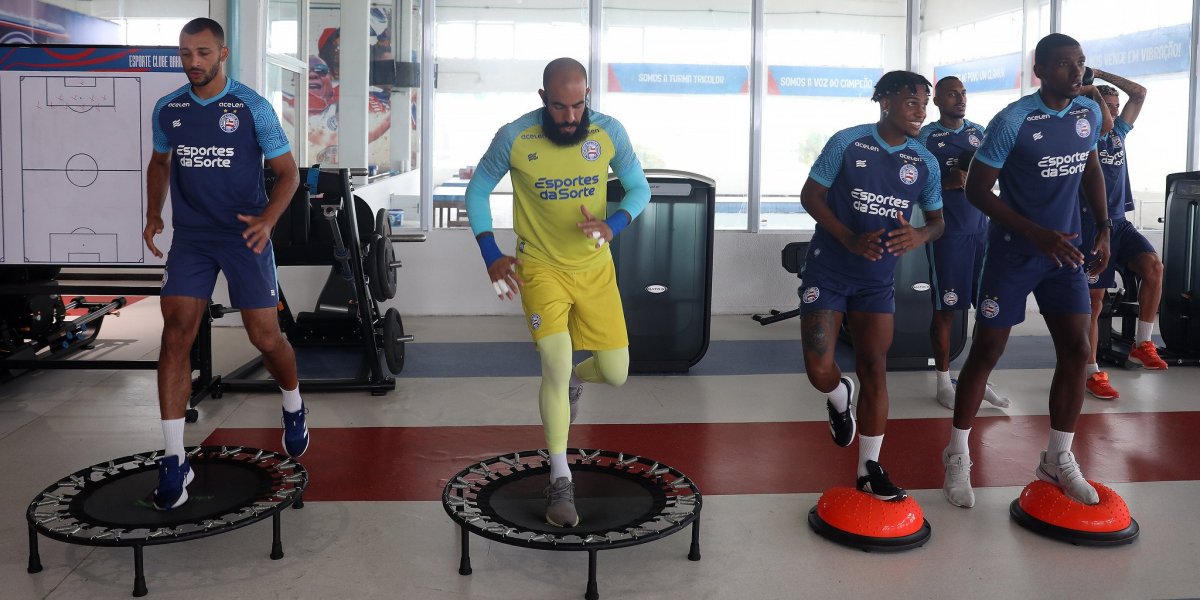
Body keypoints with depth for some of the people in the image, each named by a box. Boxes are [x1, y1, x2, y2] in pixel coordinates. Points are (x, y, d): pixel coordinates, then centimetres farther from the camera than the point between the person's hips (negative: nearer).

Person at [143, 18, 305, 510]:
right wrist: (153, 215, 9)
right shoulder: (167, 109, 5)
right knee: (176, 335, -8)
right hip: (190, 237, 3)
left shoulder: (252, 107, -7)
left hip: (244, 235, -3)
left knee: (266, 338, 0)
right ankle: (174, 459, -2)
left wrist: (268, 219, -19)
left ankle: (294, 409, 33)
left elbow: (288, 171, -3)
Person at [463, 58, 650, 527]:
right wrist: (491, 254, -8)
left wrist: (613, 225, -18)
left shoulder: (610, 132, -9)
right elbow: (477, 191, 1)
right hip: (541, 268, -2)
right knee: (556, 367, -15)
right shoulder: (514, 137, -13)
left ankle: (573, 379, 43)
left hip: (596, 268, 3)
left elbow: (639, 188, 3)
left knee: (616, 374, 4)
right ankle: (560, 481, 2)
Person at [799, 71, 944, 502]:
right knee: (820, 371, -11)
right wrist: (850, 239, -19)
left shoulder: (925, 163, 2)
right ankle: (840, 401, 28)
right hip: (828, 271, -3)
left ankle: (869, 469, 13)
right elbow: (810, 195, -6)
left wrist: (920, 235, -16)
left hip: (877, 279, 3)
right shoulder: (847, 142, -9)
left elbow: (937, 220, 10)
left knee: (874, 372, 1)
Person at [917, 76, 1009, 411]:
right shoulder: (926, 137, -4)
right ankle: (943, 383, 11)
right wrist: (951, 182, -20)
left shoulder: (979, 132, 12)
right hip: (946, 233, -5)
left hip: (981, 229, 5)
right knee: (946, 308, 0)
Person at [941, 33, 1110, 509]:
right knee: (986, 351, 0)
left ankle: (1058, 460, 17)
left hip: (1065, 251, 6)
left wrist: (1103, 228, 8)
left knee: (1076, 349, 2)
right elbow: (977, 190, -15)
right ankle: (958, 456, 15)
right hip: (1014, 252, -5)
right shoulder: (1013, 121, -16)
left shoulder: (1090, 114, 3)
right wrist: (1038, 234, -20)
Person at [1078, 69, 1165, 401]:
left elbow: (1139, 93, 16)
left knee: (1153, 265, -18)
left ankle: (1141, 345, -5)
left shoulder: (1119, 133, 14)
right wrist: (1091, 90, -13)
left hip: (1120, 223, 6)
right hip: (1091, 225, -6)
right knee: (1094, 300, -4)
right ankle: (1092, 373, 4)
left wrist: (1100, 74, 11)